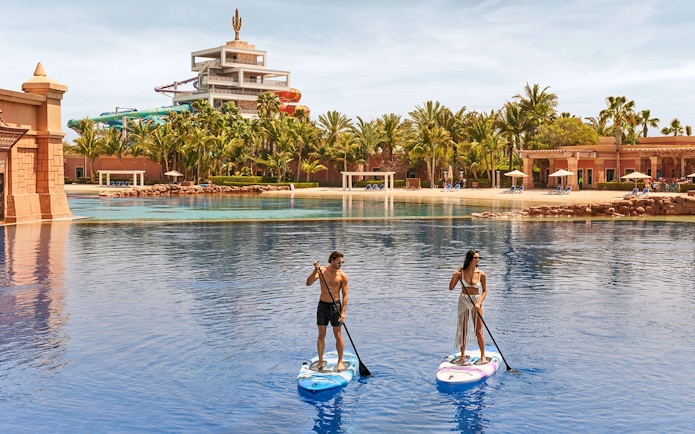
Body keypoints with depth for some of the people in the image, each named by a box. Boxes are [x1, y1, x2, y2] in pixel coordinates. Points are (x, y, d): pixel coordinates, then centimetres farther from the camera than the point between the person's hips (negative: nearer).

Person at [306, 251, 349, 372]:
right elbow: (308, 283, -13)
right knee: (321, 335, 6)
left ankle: (340, 362, 13)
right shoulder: (321, 271, -3)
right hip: (322, 305, 1)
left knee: (338, 335, 1)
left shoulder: (342, 276, -7)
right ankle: (320, 361, 17)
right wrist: (316, 270, -27)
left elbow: (345, 295, -7)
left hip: (335, 306, -1)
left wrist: (343, 312, -15)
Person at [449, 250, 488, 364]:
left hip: (476, 301, -1)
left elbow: (484, 291, 0)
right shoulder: (461, 272, -6)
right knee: (463, 329, 6)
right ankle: (463, 355, 16)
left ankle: (483, 356, 9)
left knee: (479, 331, -1)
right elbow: (451, 288, -2)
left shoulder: (481, 274, -7)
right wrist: (454, 278, -20)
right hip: (463, 301, 1)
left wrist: (479, 303, -14)